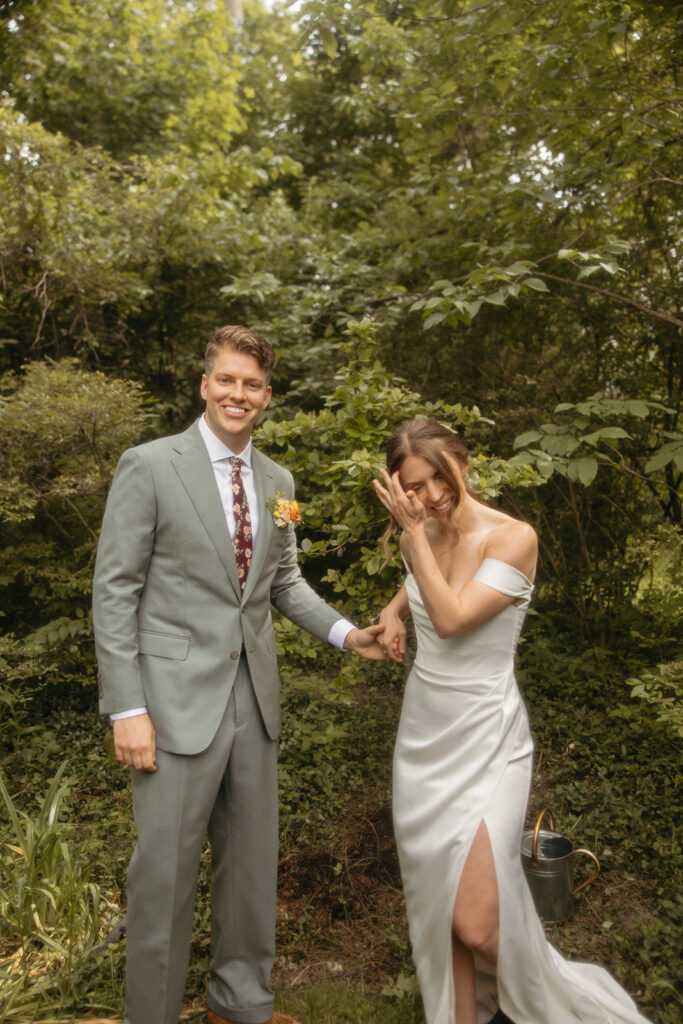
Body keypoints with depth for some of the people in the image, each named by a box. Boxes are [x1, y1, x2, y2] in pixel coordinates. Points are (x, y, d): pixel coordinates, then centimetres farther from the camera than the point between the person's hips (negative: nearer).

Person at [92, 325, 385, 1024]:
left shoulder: (277, 482, 9)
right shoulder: (149, 467, -8)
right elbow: (115, 590, -9)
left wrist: (345, 632, 2)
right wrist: (127, 709, -14)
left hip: (253, 697, 6)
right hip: (176, 699, -6)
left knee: (253, 861, 18)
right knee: (165, 870, 5)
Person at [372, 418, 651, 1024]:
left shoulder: (513, 537, -15)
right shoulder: (422, 537, 3)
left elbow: (452, 618, -25)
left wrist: (414, 532, -20)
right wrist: (393, 611, 6)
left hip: (485, 742, -6)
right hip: (423, 732, 6)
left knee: (476, 923, -7)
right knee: (437, 904, 13)